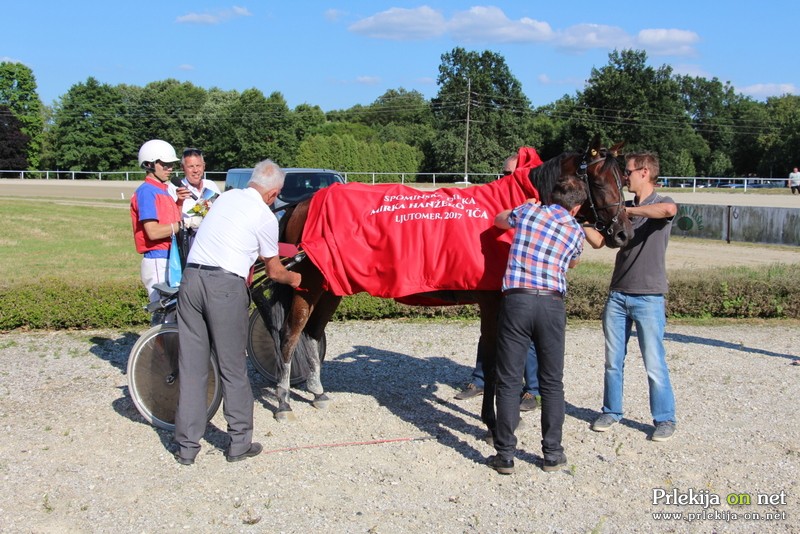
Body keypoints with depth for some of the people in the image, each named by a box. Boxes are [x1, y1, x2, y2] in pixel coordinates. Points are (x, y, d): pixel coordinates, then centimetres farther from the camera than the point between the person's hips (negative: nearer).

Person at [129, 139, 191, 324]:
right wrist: (183, 223, -16)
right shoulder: (146, 191, -10)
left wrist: (179, 203, 7)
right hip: (157, 262, -9)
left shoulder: (164, 190, 18)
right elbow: (153, 232, -20)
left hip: (170, 260, 9)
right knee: (164, 314, -8)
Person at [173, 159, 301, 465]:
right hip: (226, 287, -5)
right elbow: (274, 272, 10)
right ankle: (240, 442, 17)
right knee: (233, 368, 7)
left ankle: (187, 446, 16)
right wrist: (293, 278, 30)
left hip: (191, 277, 6)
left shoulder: (226, 197, 17)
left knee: (191, 366, 9)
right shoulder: (265, 217, 0)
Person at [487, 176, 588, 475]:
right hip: (552, 304, 1)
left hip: (516, 301, 0)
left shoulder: (527, 211, 8)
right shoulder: (575, 231, 10)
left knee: (508, 382, 4)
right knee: (552, 383, 13)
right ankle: (553, 454, 19)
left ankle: (505, 456, 8)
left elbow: (498, 220, 28)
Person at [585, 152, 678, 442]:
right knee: (613, 361, 12)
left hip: (649, 298, -6)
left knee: (654, 363, 0)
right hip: (617, 295, 6)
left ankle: (665, 419, 13)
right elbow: (599, 241, 10)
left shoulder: (660, 204, -6)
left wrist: (627, 211, -26)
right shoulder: (623, 208, 12)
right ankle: (611, 411, 25)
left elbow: (669, 209, -32)